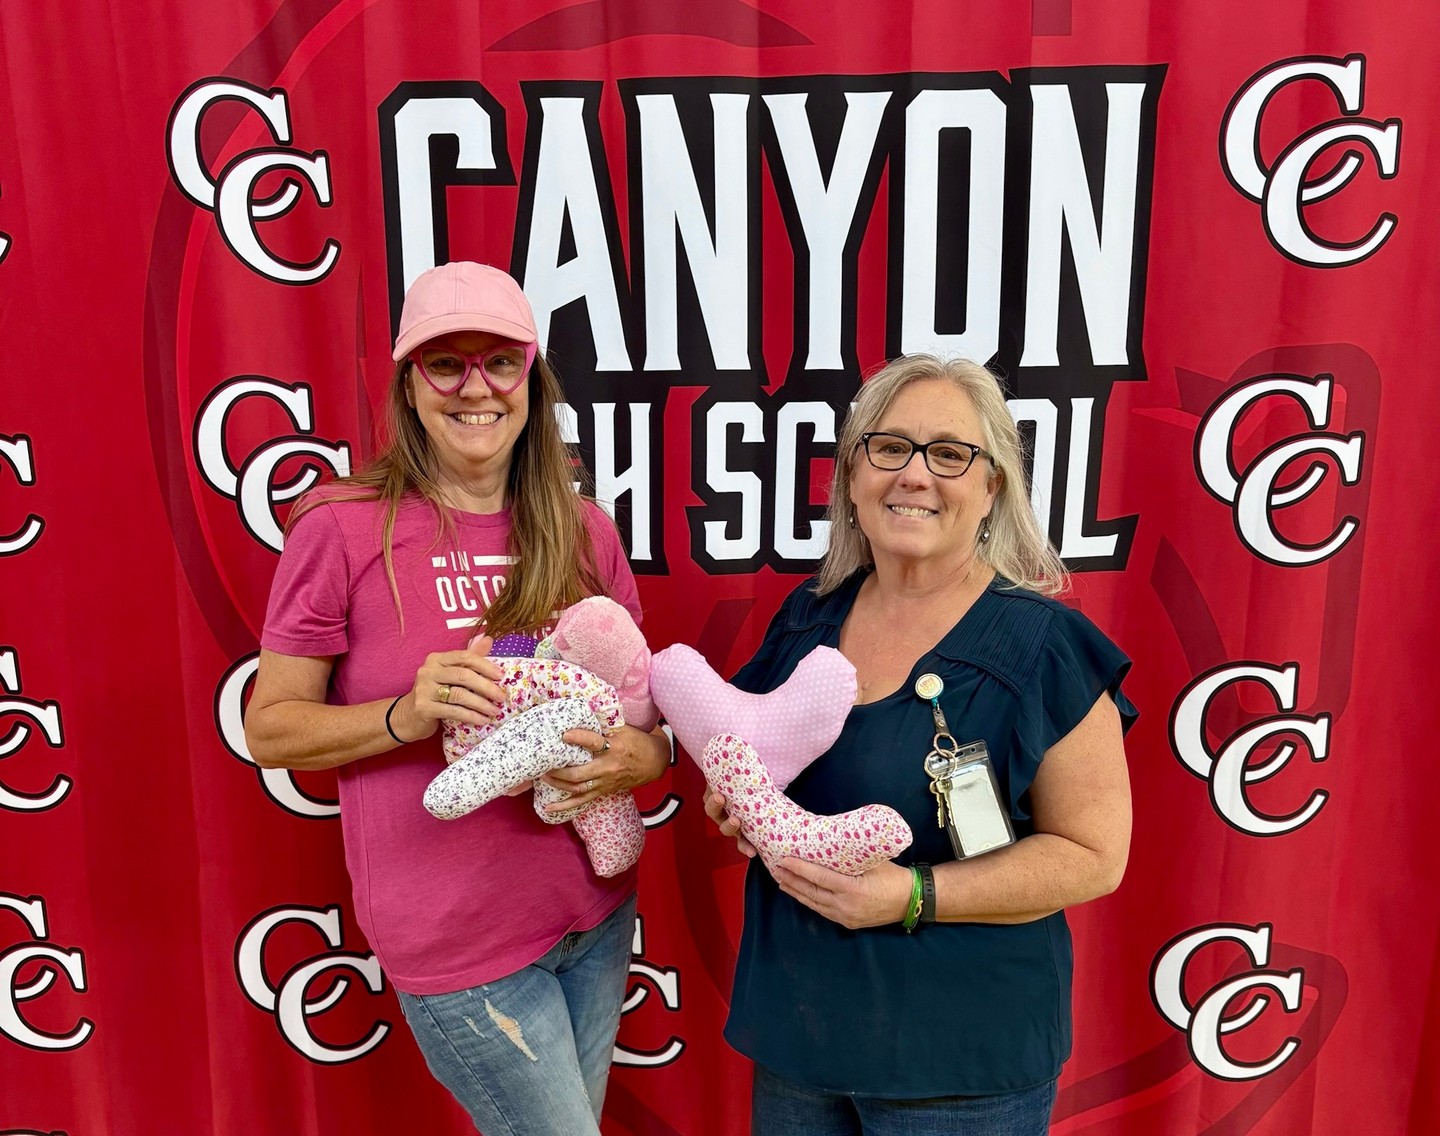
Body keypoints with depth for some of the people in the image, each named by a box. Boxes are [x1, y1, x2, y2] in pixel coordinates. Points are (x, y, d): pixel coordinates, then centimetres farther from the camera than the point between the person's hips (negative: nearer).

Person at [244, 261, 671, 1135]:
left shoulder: (583, 530, -1)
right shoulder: (343, 527, -13)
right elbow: (269, 728, -7)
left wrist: (647, 753, -14)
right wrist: (406, 716, -24)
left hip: (597, 912, 5)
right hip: (458, 936, -5)